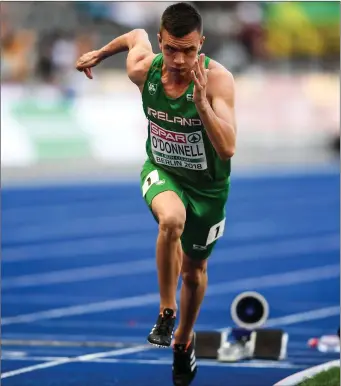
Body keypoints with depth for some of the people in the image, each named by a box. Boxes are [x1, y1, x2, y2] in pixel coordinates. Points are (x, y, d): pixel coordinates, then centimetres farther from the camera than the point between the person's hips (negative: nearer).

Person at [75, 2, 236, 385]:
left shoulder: (217, 79, -31)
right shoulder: (142, 70, -20)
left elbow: (227, 149, -39)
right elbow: (136, 35, 5)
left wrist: (202, 103, -51)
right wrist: (100, 53, 19)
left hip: (207, 185, -1)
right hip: (161, 171, 1)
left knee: (194, 269, 18)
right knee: (171, 219, -36)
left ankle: (183, 340, 47)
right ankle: (167, 311, -17)